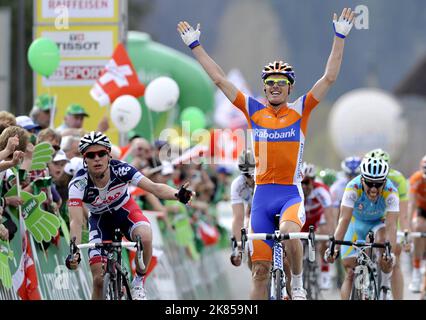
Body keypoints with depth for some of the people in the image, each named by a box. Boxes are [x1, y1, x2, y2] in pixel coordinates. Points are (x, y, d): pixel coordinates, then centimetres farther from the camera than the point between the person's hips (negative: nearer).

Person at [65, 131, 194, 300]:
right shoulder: (78, 184, -30)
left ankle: (138, 281, -9)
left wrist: (177, 195, -54)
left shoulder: (120, 170, -29)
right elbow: (76, 221, -36)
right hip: (100, 218, 0)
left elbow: (154, 187, -35)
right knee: (99, 280, -11)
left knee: (145, 238, -34)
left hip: (126, 210, 0)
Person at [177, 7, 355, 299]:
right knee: (260, 270, 2)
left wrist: (340, 37, -9)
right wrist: (195, 45, 9)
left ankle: (298, 283, -10)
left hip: (291, 193, -3)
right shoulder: (254, 111, 7)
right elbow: (219, 79, 9)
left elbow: (330, 77, -3)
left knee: (289, 232, -34)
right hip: (262, 195, 3)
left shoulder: (300, 111, 2)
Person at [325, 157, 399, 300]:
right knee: (350, 273, -7)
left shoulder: (391, 193, -32)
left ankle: (385, 286, -15)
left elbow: (391, 225, -38)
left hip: (378, 223, -1)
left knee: (382, 239, -33)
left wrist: (391, 252, -52)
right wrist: (335, 247, -49)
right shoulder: (353, 188, -33)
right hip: (357, 223, 1)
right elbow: (344, 220, -38)